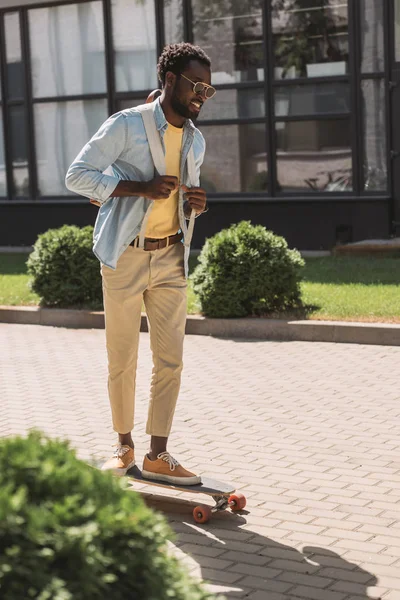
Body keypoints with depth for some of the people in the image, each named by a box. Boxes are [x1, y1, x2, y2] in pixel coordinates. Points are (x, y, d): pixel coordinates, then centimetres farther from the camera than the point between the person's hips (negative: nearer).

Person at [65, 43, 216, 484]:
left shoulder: (196, 141, 11)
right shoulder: (126, 125, -9)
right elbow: (77, 175, -12)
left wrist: (194, 204, -2)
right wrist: (141, 188, -22)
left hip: (170, 256, 5)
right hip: (125, 255, -5)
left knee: (170, 359, 1)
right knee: (122, 360, 4)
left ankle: (157, 455, 9)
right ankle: (124, 446, 22)